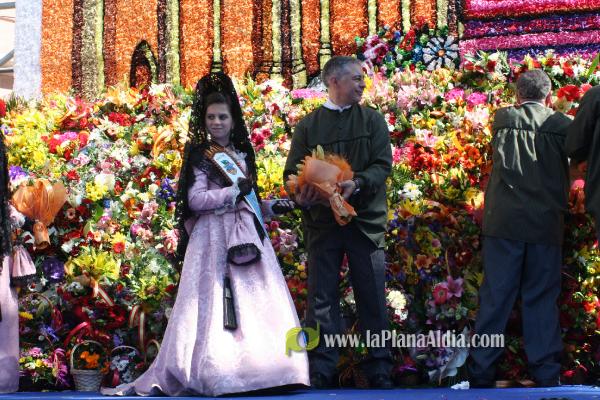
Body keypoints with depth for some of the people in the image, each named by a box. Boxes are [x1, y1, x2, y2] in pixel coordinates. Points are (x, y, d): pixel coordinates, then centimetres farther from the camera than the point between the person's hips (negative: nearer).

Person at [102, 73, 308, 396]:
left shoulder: (242, 153, 18)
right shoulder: (199, 154, 0)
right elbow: (196, 200, -10)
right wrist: (235, 190, -9)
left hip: (245, 236, 6)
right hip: (213, 236, -6)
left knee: (254, 300, -1)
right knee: (215, 301, -10)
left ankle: (257, 369, 0)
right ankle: (212, 372, -9)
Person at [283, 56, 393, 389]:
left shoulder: (372, 120, 6)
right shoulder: (308, 125, 7)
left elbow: (383, 164, -3)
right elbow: (292, 171, 6)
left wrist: (357, 183, -22)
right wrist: (301, 194, -16)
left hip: (365, 220, 0)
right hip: (321, 221, 0)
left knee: (372, 297, 2)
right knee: (321, 298, 1)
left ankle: (379, 371, 10)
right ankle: (320, 371, 5)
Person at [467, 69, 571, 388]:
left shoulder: (503, 119, 4)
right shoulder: (562, 125, 1)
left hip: (503, 222, 1)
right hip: (546, 226, -1)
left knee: (495, 297, 4)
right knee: (542, 300, 6)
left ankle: (481, 373, 4)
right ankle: (546, 376, 6)